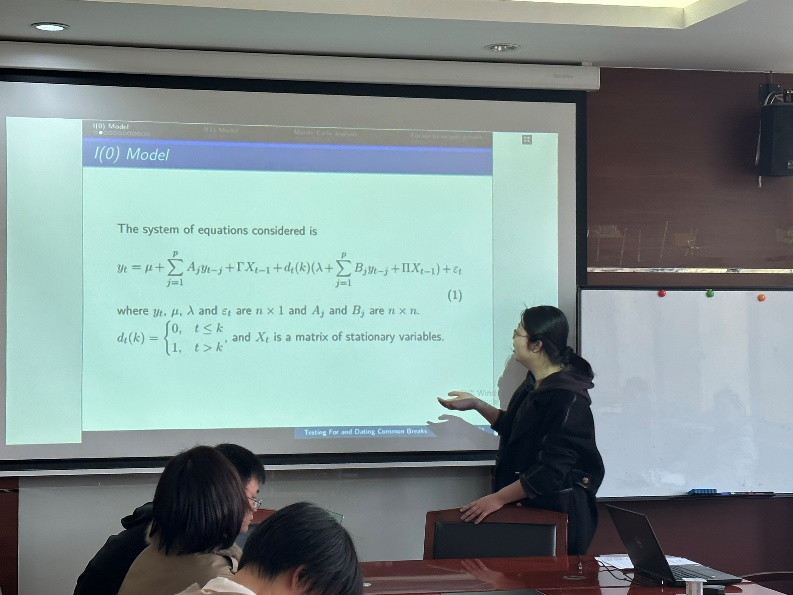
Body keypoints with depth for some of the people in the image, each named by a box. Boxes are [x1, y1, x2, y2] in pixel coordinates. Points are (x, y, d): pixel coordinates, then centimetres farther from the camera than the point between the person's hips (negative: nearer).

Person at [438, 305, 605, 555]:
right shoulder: (534, 385, 9)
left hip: (557, 512, -9)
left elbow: (551, 471, -24)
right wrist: (476, 404, 15)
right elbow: (513, 429, 24)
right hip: (527, 506, 9)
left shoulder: (567, 399, -21)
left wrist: (498, 498, -22)